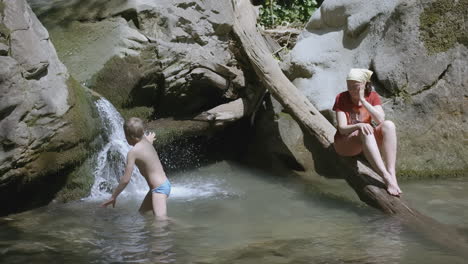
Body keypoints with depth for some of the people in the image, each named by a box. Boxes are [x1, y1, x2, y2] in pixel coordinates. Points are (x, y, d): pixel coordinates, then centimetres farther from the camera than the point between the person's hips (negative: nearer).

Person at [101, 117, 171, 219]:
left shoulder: (132, 152, -16)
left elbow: (125, 179, -15)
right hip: (165, 183, 10)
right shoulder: (146, 141, 6)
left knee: (161, 219, -24)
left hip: (159, 188, -10)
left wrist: (113, 197, -6)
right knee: (141, 213, 24)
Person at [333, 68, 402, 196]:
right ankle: (386, 177, -47)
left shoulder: (373, 96, -1)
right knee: (365, 130, -36)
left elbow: (380, 120, -18)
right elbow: (342, 129, -17)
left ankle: (392, 173, -39)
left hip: (367, 141, 4)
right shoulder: (341, 98, -9)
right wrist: (358, 126, -37)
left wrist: (363, 101, -23)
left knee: (388, 125, -26)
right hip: (344, 143, -4)